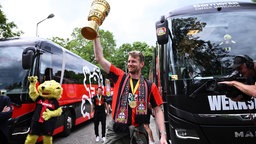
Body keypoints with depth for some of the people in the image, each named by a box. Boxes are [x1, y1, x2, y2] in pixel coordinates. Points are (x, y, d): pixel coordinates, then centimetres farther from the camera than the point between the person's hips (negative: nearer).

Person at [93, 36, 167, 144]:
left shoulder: (150, 86, 1)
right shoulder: (119, 77, 2)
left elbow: (158, 110, 2)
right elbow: (99, 58, -1)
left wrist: (163, 135, -7)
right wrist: (96, 36, -4)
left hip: (137, 131, 0)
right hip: (116, 130, 0)